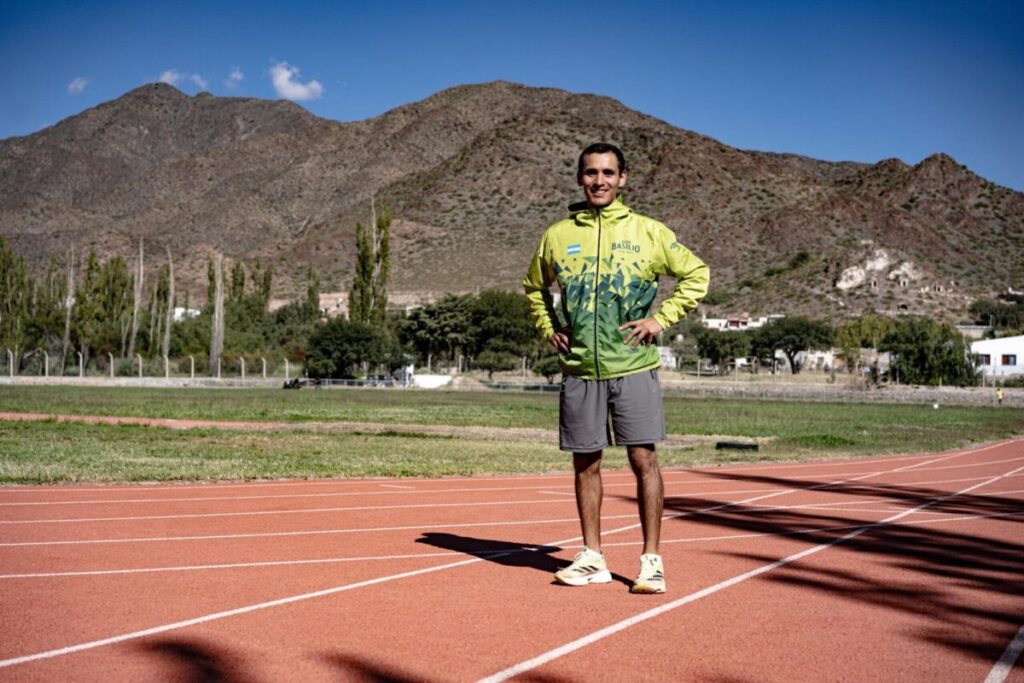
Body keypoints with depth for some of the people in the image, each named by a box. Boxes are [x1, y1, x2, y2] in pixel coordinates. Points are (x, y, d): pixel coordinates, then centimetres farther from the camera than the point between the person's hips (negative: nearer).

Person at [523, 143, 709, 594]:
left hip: (633, 367, -2)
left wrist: (662, 319, -2)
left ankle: (651, 560, 8)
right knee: (585, 463, 7)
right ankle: (592, 558, 19)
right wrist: (549, 328, 10)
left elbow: (696, 274, 9)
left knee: (643, 459, -3)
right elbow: (535, 287, 24)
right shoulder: (557, 236, 8)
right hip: (579, 370, 2)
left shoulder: (648, 231, 2)